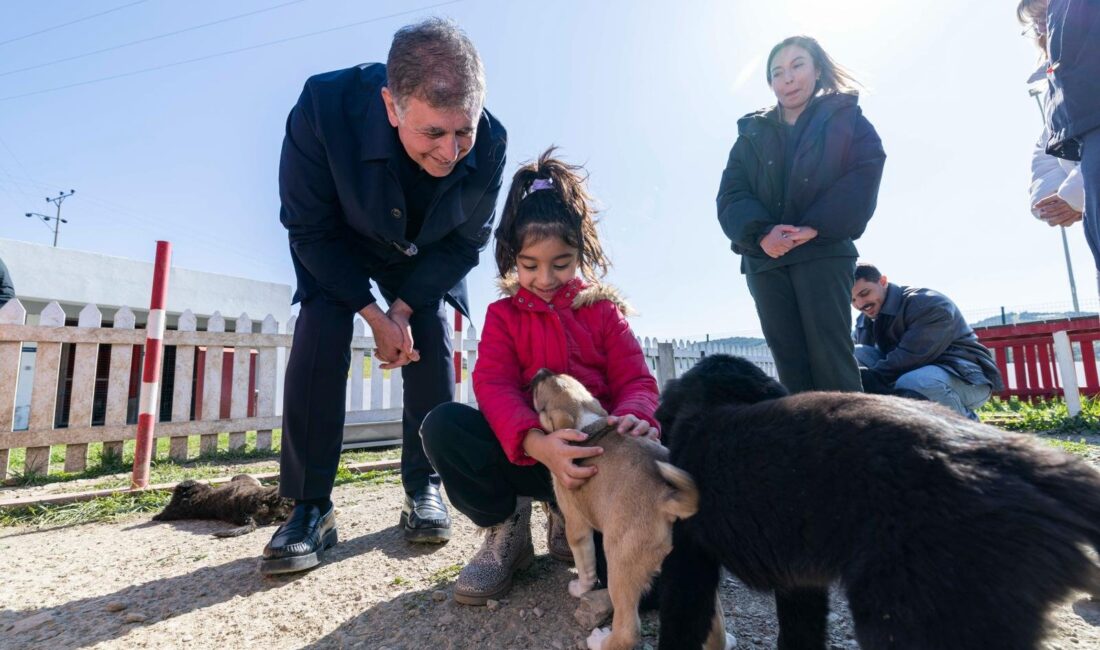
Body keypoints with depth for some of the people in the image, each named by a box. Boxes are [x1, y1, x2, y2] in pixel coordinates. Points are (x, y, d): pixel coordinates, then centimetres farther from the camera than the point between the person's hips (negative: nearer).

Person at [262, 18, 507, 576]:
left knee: (432, 350, -11)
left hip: (425, 256, 2)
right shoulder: (323, 107, -34)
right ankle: (310, 508, -7)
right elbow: (309, 229, -22)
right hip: (337, 247, -1)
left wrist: (404, 308, -20)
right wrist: (374, 315, -25)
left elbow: (467, 239, -15)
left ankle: (423, 489, 5)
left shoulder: (489, 142, -30)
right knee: (318, 342, -18)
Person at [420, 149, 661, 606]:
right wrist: (538, 442, -36)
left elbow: (635, 380, -3)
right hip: (524, 450, 0)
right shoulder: (503, 315, 4)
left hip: (595, 452, 1)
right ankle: (506, 525, -2)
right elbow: (494, 386, -13)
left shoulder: (604, 310, 6)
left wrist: (633, 417, -32)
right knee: (442, 426, -27)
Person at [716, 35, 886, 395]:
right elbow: (730, 196, 5)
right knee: (790, 362, -1)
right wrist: (761, 233, -15)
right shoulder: (751, 132, 18)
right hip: (765, 259, 3)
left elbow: (863, 179, -2)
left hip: (824, 252, -2)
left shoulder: (845, 117, 13)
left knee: (830, 354, -10)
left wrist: (814, 228, -18)